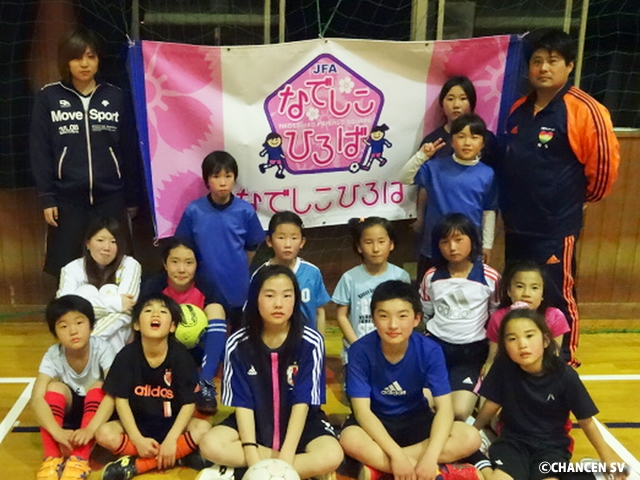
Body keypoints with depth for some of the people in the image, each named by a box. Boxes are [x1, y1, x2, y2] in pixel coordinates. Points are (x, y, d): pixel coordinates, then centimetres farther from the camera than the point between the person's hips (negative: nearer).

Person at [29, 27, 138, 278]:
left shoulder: (115, 96, 5)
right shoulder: (48, 97, 2)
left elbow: (128, 150, 6)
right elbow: (40, 151, 1)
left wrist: (131, 197, 5)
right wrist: (46, 198, -4)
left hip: (110, 197, 1)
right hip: (67, 199, -1)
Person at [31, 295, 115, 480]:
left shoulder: (102, 349, -25)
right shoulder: (53, 355, -20)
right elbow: (37, 398, -31)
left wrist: (90, 429, -49)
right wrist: (57, 432, -47)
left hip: (96, 409, -1)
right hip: (68, 409, 1)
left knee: (98, 387, -32)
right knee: (55, 387, -28)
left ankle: (79, 460, -37)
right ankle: (52, 459, -29)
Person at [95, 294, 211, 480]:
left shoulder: (180, 355, -14)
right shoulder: (127, 355, -13)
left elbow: (189, 403, -12)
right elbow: (121, 400, -10)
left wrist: (171, 440, -23)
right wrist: (138, 440, -19)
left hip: (171, 423, 0)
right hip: (137, 423, 1)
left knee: (203, 429, -27)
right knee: (104, 434, -27)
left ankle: (135, 465, -23)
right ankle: (180, 455, -20)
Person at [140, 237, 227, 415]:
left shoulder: (204, 288, -13)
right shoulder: (153, 286, -14)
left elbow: (223, 328, -9)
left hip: (195, 350, 1)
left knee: (216, 308, -23)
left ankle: (206, 384, -31)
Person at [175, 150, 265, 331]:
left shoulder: (245, 210, -14)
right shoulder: (193, 211, -14)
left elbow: (252, 247, 0)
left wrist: (239, 269, 6)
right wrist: (204, 267, 2)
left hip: (237, 285, 0)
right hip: (207, 286, 0)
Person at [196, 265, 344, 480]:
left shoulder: (310, 342, -15)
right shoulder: (238, 345, -11)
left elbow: (302, 402, -16)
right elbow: (243, 403, -11)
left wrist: (286, 457, -23)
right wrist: (252, 458, -21)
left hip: (299, 423, -1)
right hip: (255, 423, 1)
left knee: (332, 456, -29)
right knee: (210, 445, -25)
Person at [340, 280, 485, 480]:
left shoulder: (430, 351, -18)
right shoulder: (360, 351, -21)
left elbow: (444, 407, -20)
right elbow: (362, 409, -22)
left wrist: (430, 457, -35)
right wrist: (396, 455, -33)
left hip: (415, 420, 2)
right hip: (375, 421, -2)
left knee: (470, 438, -23)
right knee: (350, 440, -36)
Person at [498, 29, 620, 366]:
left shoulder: (584, 111, -15)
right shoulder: (518, 109, 7)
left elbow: (604, 162, -13)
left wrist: (580, 197, 0)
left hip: (555, 227, -7)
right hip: (516, 223, 7)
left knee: (556, 298, 3)